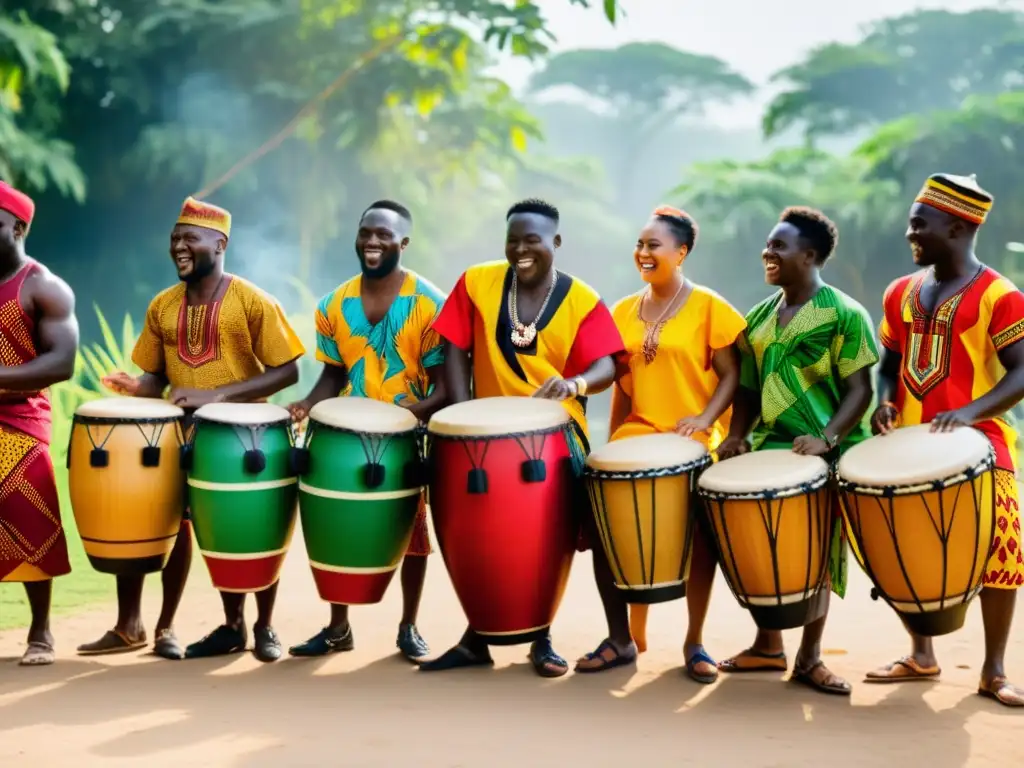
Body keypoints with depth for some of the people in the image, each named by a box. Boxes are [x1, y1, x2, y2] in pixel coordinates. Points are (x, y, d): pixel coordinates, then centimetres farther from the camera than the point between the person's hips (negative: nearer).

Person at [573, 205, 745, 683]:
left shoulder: (708, 307, -5)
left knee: (699, 537, 3)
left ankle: (695, 642, 17)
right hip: (635, 438, 4)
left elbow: (732, 375, -7)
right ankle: (622, 638, 7)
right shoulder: (624, 312, 10)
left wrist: (705, 419, -21)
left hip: (694, 444, -4)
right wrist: (612, 442, 12)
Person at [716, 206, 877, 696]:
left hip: (829, 455, -5)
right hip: (770, 451, 5)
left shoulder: (844, 315, -8)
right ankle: (768, 645, 18)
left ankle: (809, 657, 12)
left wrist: (826, 438, -25)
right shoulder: (759, 319, 10)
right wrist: (737, 436, 0)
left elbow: (860, 391, -11)